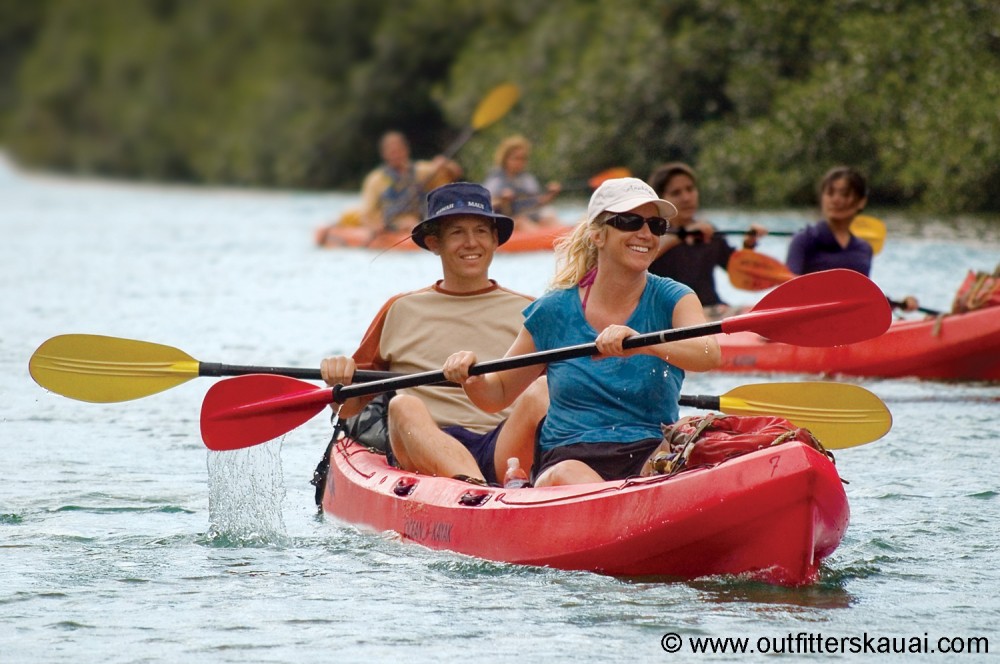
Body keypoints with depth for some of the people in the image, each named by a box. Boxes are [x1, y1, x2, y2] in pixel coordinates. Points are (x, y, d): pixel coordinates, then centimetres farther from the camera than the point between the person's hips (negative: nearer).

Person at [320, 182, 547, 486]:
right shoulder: (401, 311, 21)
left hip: (505, 450, 0)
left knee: (539, 393, -27)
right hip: (425, 450, 0)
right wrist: (341, 380, -3)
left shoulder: (526, 312, 20)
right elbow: (348, 408, 19)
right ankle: (479, 490, -58)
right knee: (404, 405, -31)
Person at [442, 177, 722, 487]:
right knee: (569, 476, -36)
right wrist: (471, 377, -6)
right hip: (566, 458, 1)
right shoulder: (555, 310, 8)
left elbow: (710, 353, -18)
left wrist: (643, 343, -37)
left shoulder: (672, 300, 6)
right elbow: (497, 395, 18)